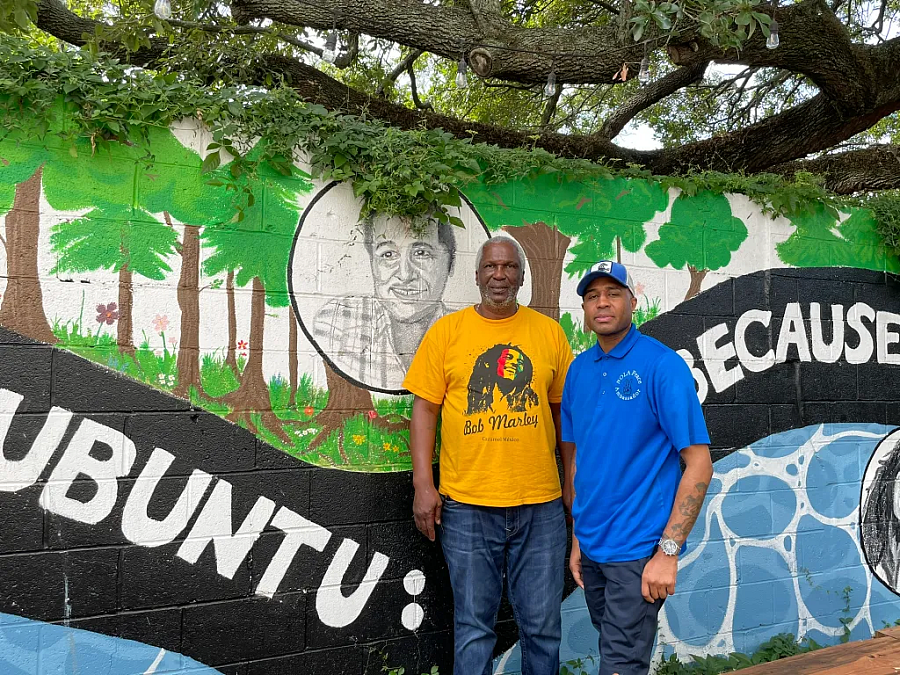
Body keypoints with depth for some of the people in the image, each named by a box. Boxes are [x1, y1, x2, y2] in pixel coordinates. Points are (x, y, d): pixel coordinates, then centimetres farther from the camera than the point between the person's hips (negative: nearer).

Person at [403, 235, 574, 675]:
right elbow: (424, 409, 1)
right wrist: (423, 484, -6)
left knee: (542, 625, 12)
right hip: (466, 506, -1)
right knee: (473, 626, 10)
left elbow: (564, 410, 10)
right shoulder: (447, 331, 2)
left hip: (540, 505, 2)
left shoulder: (549, 332, 6)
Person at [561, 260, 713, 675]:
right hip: (591, 545, 6)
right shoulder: (578, 370, 5)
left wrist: (668, 551, -18)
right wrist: (577, 536, 10)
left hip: (638, 548, -6)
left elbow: (699, 463, -15)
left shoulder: (662, 365, -13)